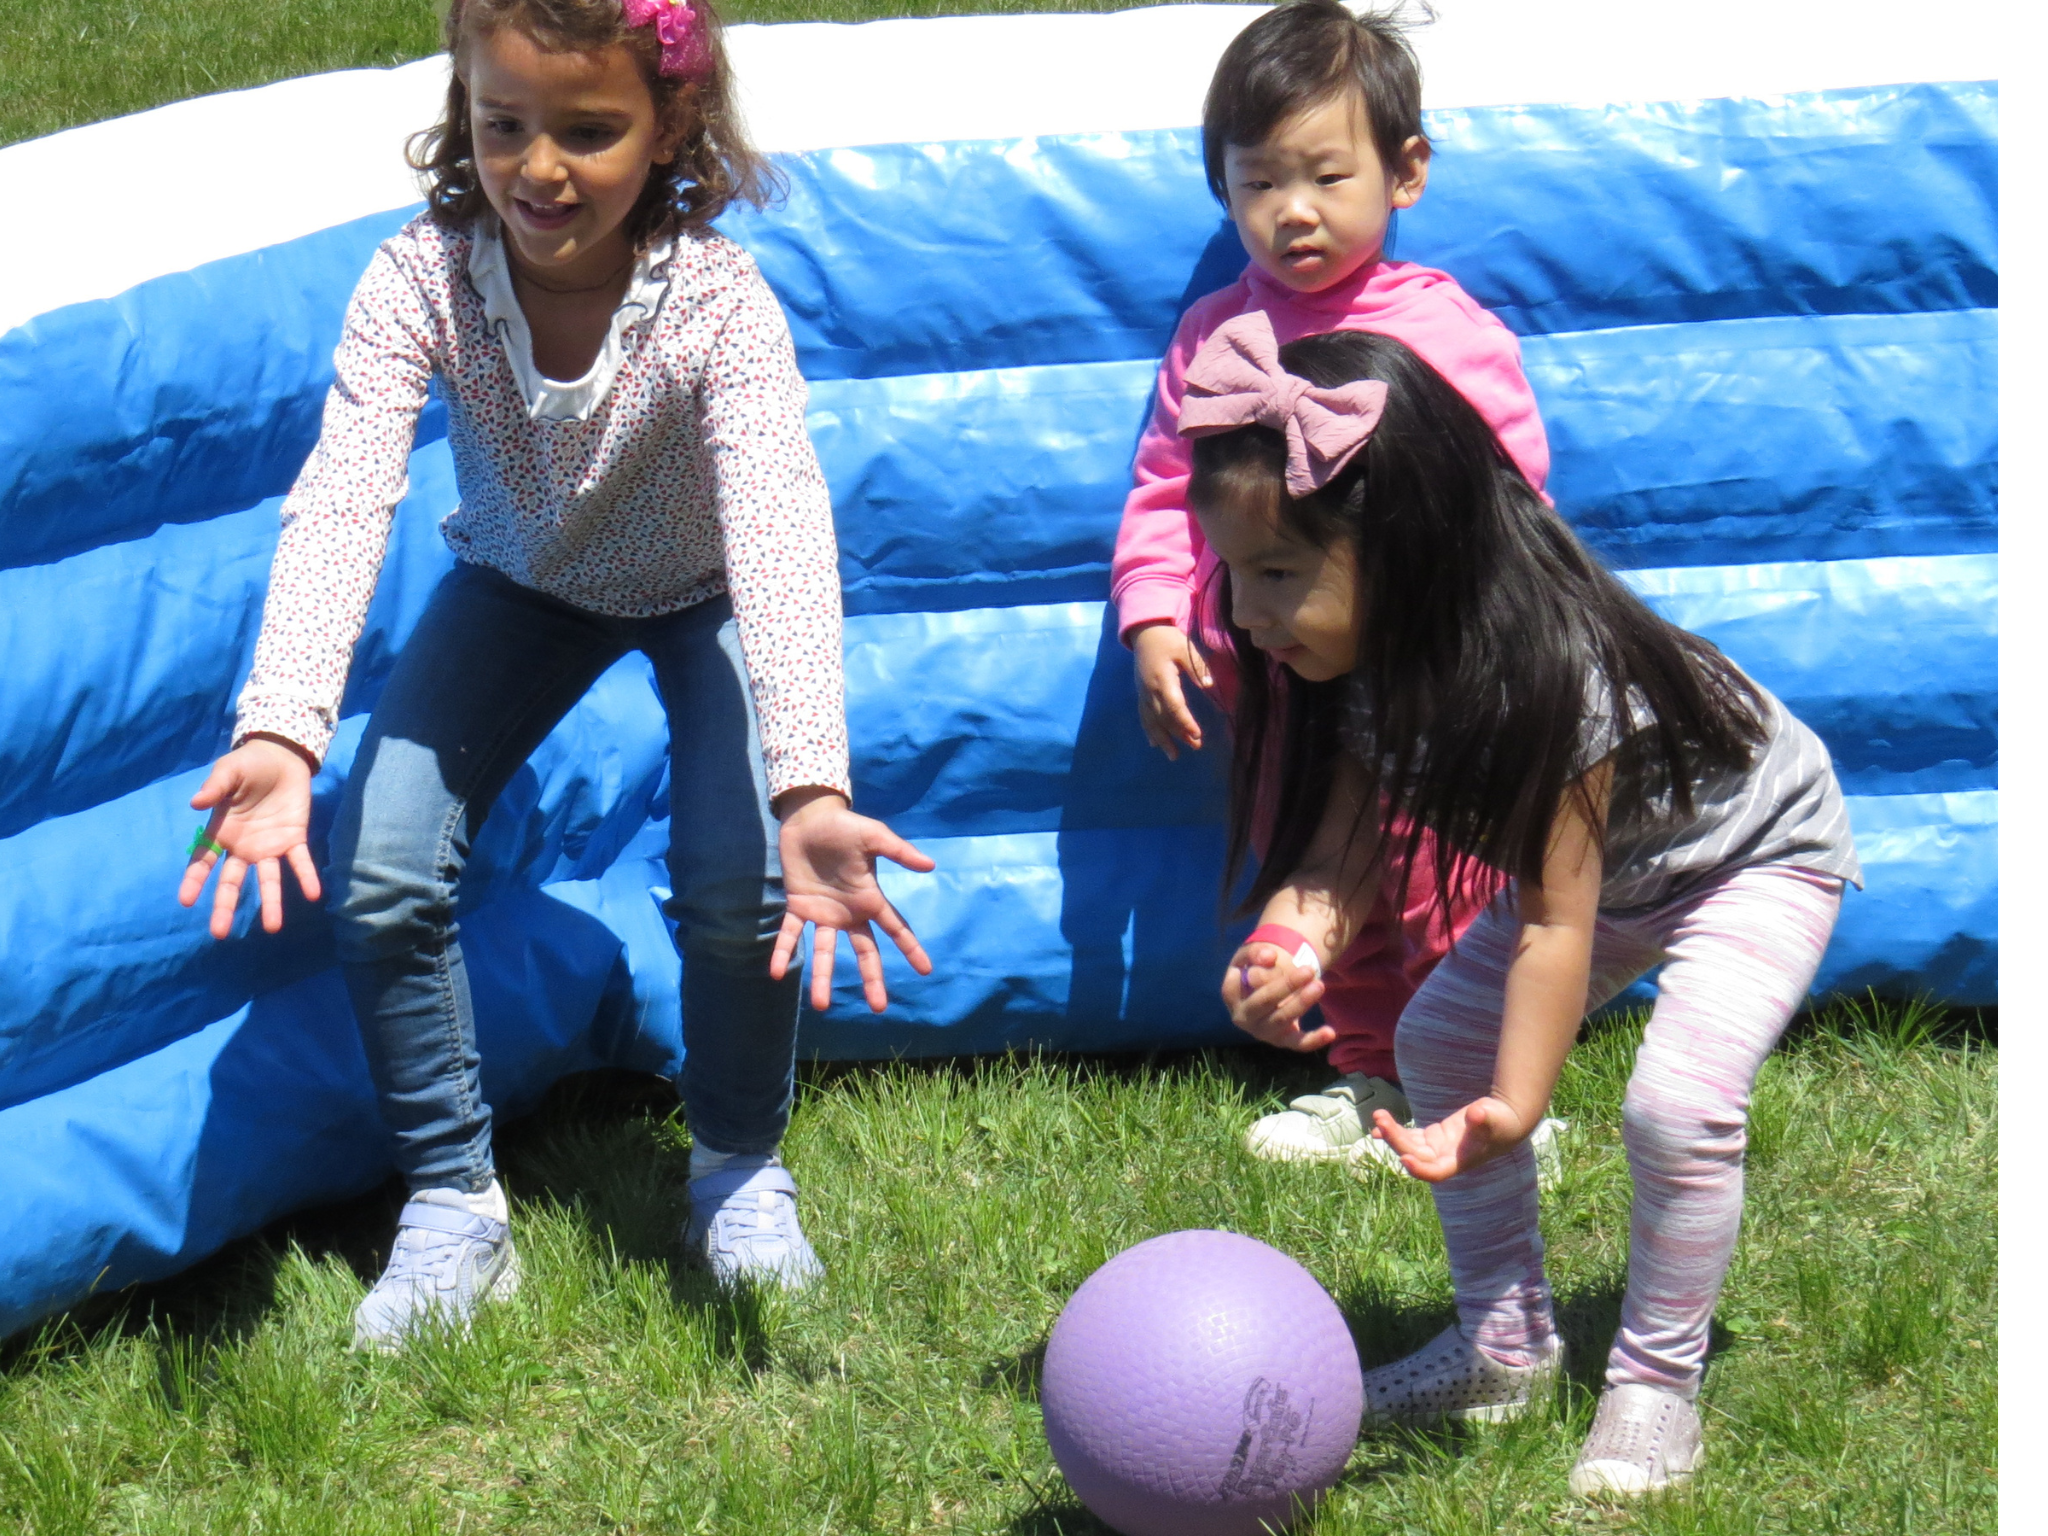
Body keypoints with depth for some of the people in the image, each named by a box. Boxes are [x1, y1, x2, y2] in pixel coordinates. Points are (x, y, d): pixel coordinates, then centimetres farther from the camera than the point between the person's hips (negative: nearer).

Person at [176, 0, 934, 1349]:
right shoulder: (421, 282, -30)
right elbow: (341, 505, -40)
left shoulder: (718, 303, -35)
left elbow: (782, 532, -46)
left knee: (742, 887, -22)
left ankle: (741, 1169, 9)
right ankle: (453, 1206, 6)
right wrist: (279, 735, -57)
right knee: (378, 881, -14)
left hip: (703, 593, -2)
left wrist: (812, 792, -60)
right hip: (523, 582, 2)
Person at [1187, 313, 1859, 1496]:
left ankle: (1658, 1385, -4)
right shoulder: (1368, 661, -19)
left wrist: (1514, 1111, -44)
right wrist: (1296, 943, -42)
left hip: (1757, 852, -8)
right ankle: (1507, 1343, 15)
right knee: (1438, 1042, 3)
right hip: (1601, 863, 8)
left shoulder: (1550, 674, -41)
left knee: (1679, 1101, -24)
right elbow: (1344, 846, -20)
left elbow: (1554, 923, -39)